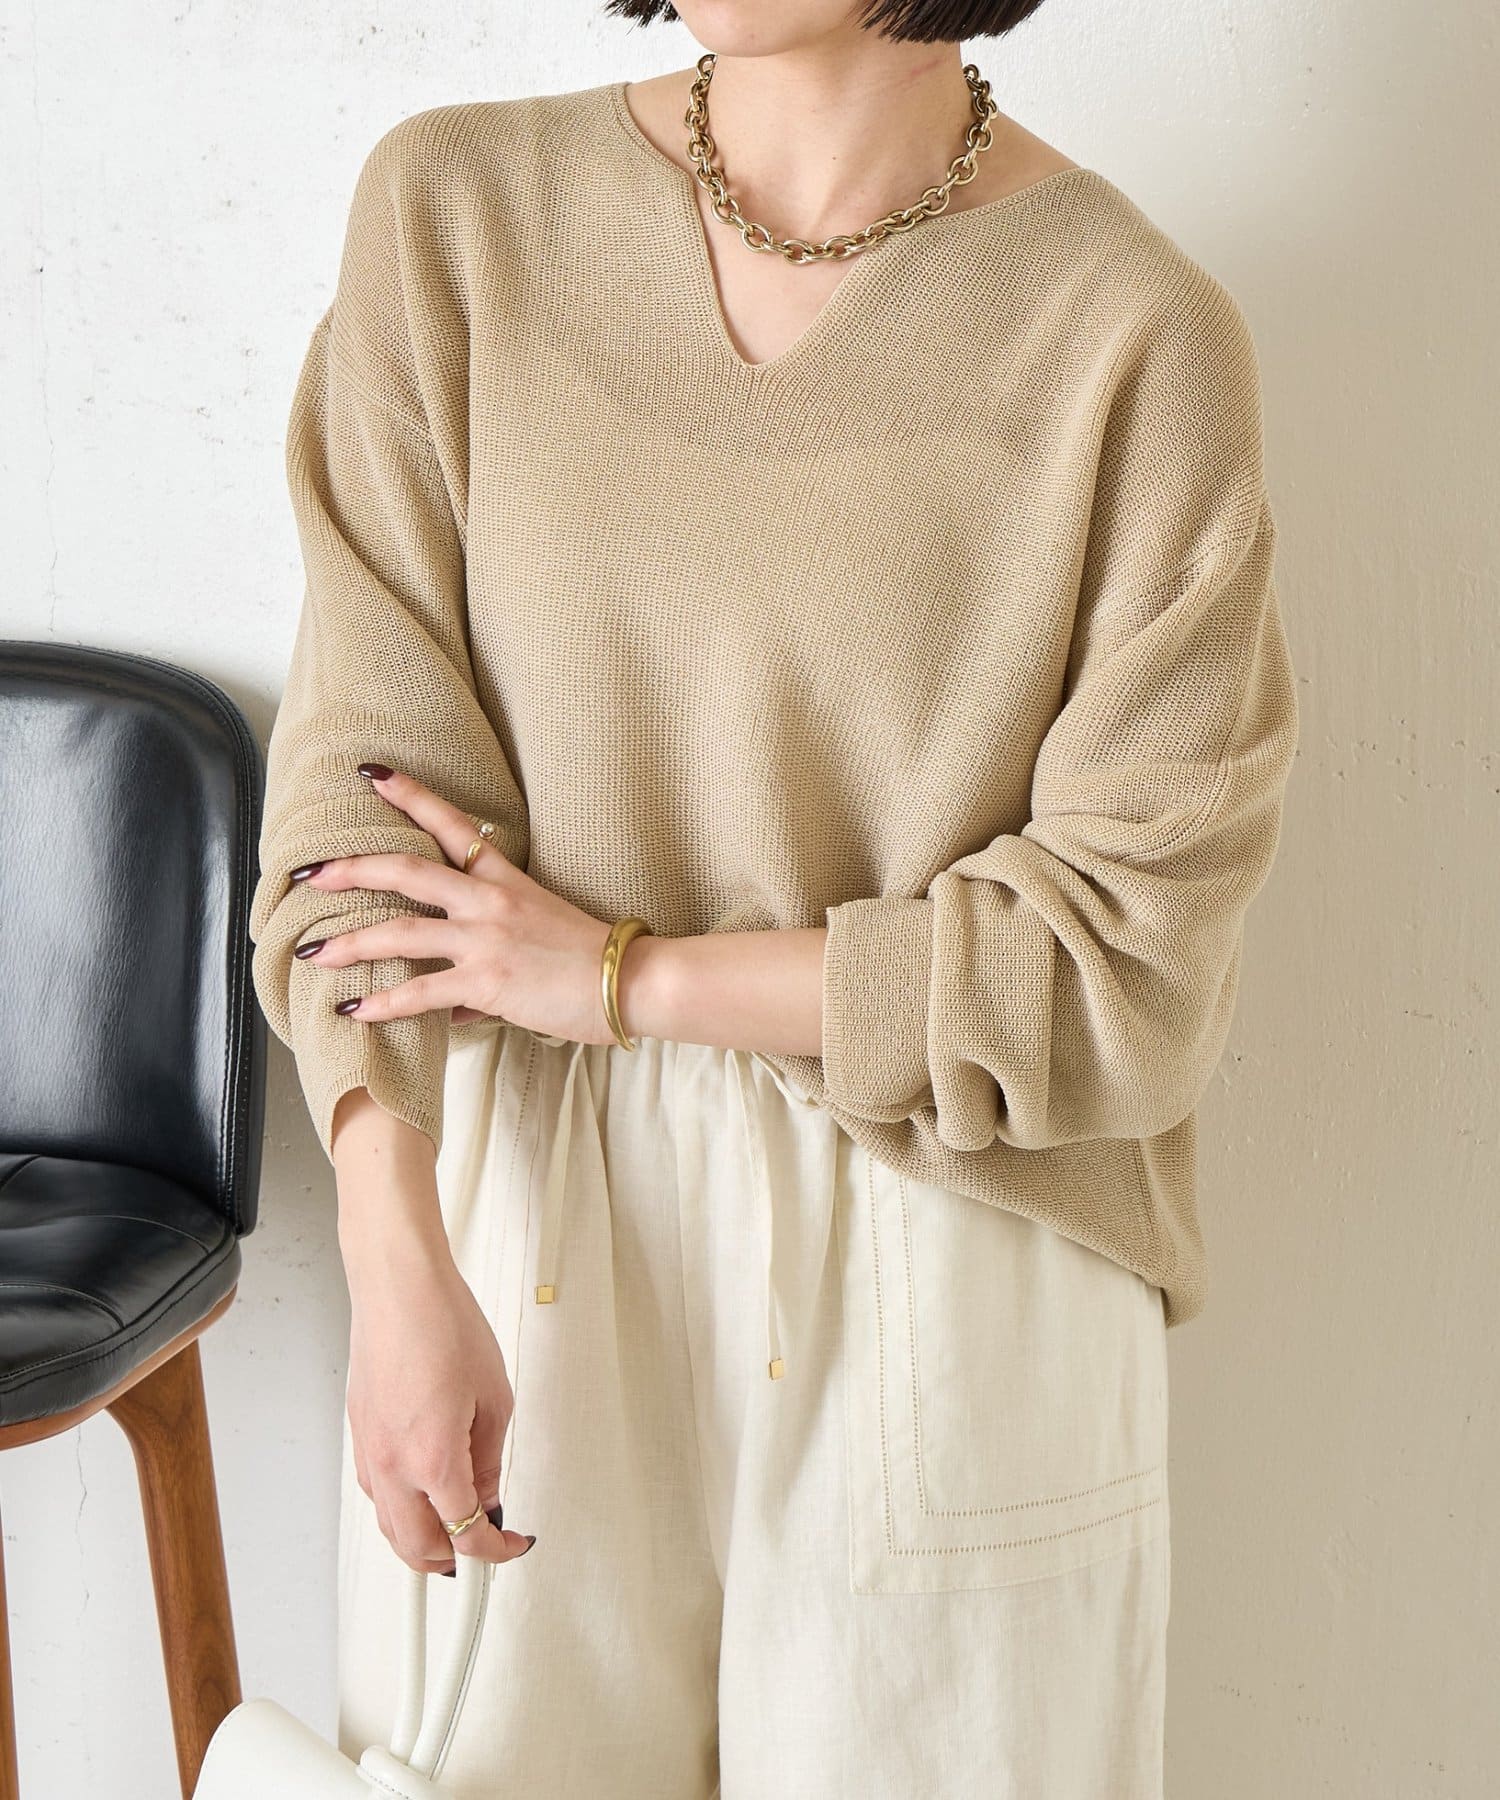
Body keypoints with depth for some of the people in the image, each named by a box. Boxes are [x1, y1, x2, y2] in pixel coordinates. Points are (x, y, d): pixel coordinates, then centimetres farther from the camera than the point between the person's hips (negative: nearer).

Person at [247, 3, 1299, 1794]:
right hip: (520, 1236, 2)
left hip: (938, 1294, -1)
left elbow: (1131, 960, -12)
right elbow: (362, 775, -8)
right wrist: (398, 1266, -17)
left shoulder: (1134, 332, -12)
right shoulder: (452, 206, -4)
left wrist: (624, 976, -13)